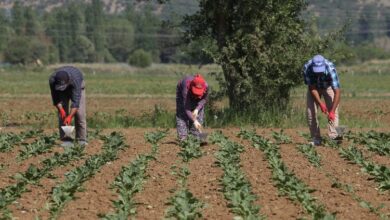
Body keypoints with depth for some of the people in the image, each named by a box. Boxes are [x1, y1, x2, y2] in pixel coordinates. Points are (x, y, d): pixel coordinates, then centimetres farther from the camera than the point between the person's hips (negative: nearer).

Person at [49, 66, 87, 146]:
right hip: (62, 93, 2)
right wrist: (61, 110, -35)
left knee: (79, 113, -15)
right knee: (62, 114, -11)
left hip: (77, 87, -2)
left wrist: (70, 117, -51)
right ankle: (65, 139, -8)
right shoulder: (52, 81, -37)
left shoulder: (75, 80, -45)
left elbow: (76, 101, -45)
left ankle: (82, 140, -10)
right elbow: (56, 98, -23)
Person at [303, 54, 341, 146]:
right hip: (314, 87, 2)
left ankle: (333, 136, -24)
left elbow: (337, 92, -41)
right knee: (311, 111, -9)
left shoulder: (330, 69, -40)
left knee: (333, 111, -19)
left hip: (328, 87, -2)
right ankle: (316, 138, -2)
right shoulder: (307, 68, -35)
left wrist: (332, 111, -47)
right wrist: (320, 103, -32)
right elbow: (312, 88, -23)